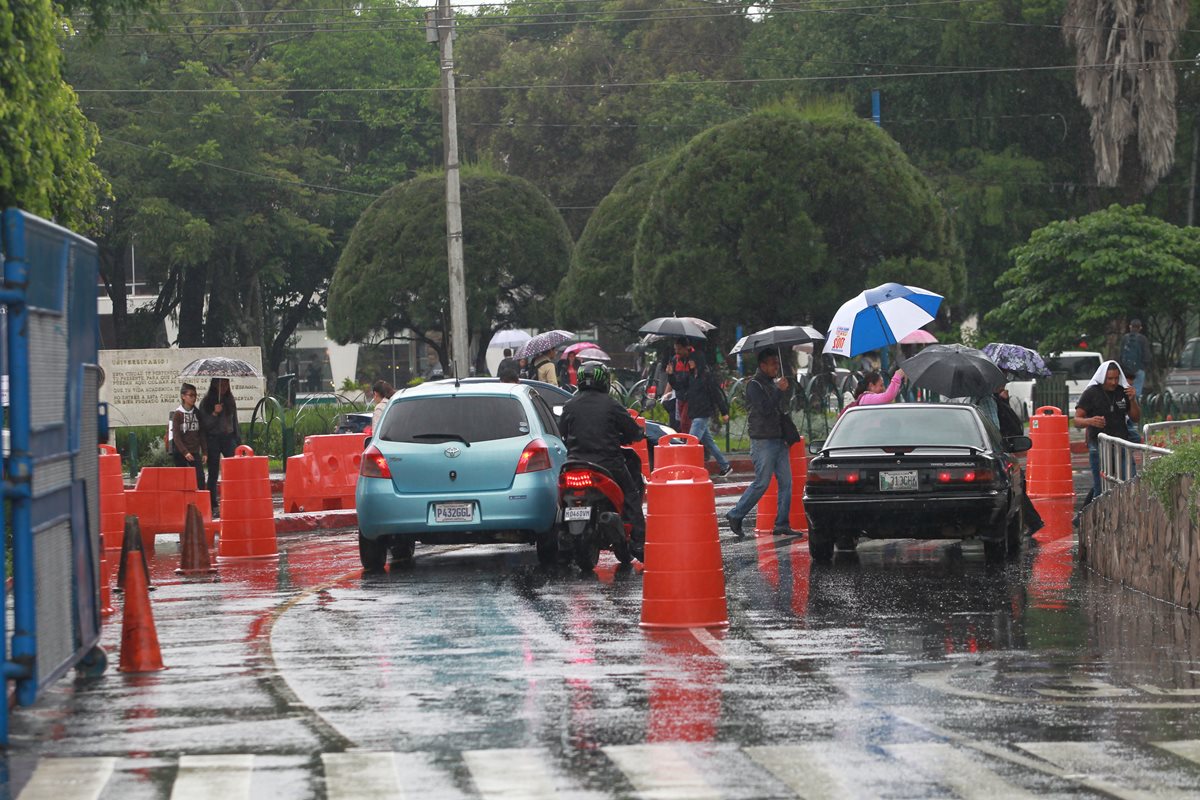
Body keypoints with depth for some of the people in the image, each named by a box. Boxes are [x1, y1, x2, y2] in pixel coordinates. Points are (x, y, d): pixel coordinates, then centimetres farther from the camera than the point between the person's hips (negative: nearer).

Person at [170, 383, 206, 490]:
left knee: (200, 477, -8)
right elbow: (176, 436, -10)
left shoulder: (197, 414, 8)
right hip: (180, 453, -4)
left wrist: (204, 452, 3)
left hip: (195, 452, 4)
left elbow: (201, 434, 10)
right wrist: (185, 452, -18)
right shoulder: (177, 414, -5)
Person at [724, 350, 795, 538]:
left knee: (786, 482, 3)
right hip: (763, 440, -8)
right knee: (761, 483, -7)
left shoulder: (774, 382, 17)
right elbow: (764, 409, -20)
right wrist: (780, 391, -16)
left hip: (779, 440, 8)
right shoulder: (754, 385, -8)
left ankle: (782, 524, 6)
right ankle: (735, 516, 4)